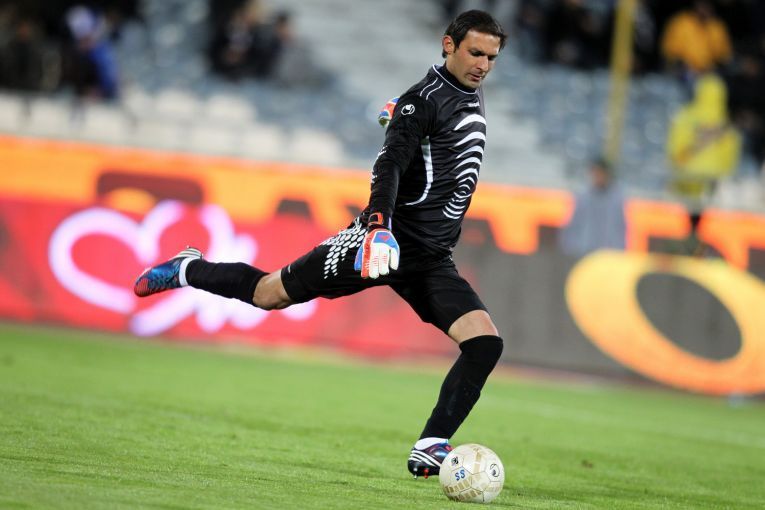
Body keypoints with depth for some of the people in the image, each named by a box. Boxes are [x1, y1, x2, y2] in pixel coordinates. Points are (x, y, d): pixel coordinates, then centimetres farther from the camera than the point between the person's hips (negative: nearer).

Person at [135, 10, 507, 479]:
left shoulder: (472, 96, 13)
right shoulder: (425, 99, -13)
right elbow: (389, 164, -26)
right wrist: (380, 225, -38)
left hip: (431, 262, 6)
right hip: (388, 240, -6)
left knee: (486, 342, -13)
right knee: (270, 294, 3)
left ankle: (430, 451, -9)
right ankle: (188, 270, 30)